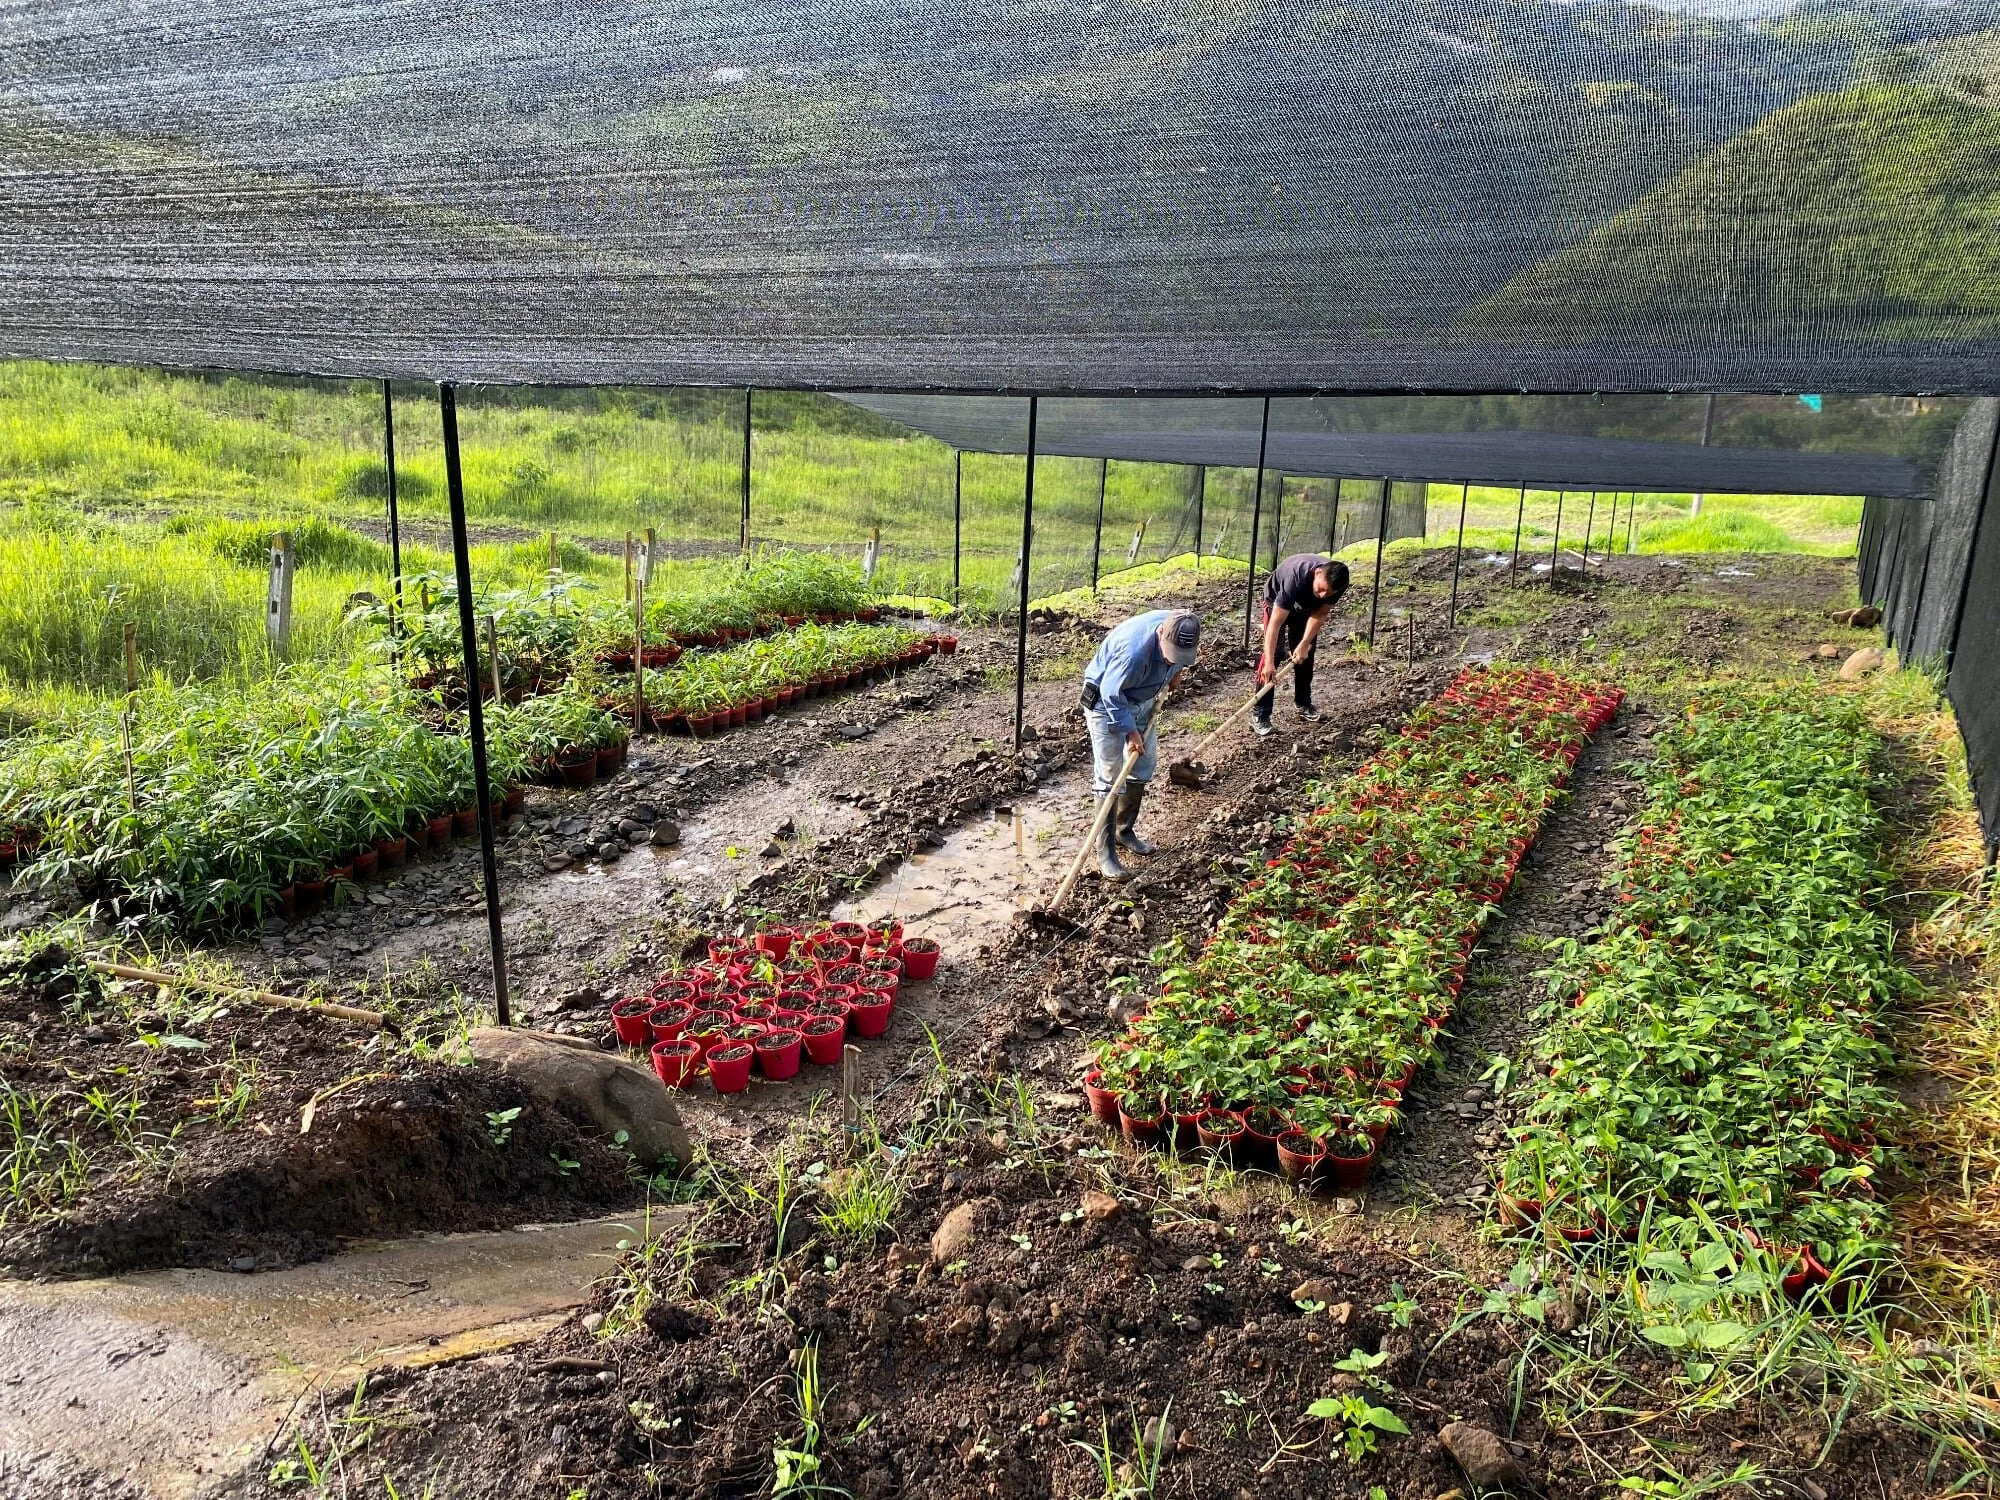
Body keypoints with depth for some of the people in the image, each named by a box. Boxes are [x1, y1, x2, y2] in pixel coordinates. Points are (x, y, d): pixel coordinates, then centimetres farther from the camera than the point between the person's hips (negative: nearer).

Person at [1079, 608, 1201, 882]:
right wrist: (1129, 730, -25)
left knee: (1143, 767, 14)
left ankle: (1124, 831, 32)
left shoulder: (1179, 630, -18)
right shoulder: (1135, 649, -40)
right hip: (1106, 702, -8)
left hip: (1143, 700, 8)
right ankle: (1106, 853, -6)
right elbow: (1111, 694, -29)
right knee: (1109, 777, -9)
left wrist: (1175, 670, 7)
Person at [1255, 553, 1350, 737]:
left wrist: (1304, 644, -28)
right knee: (1275, 650, -16)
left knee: (1306, 653, 5)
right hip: (1277, 596, -5)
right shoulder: (1295, 577, -44)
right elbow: (1275, 623, -43)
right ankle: (1260, 715, -17)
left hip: (1306, 604, 5)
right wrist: (1269, 662, -47)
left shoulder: (1336, 583, -31)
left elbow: (1320, 614, -17)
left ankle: (1304, 704, 24)